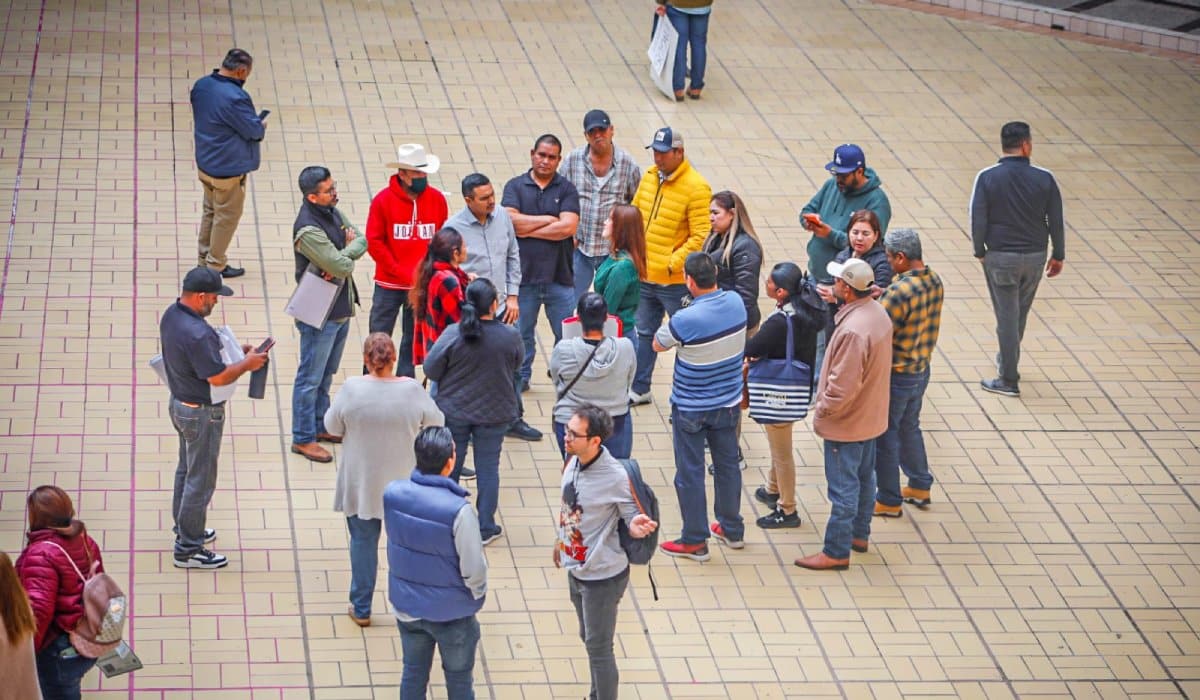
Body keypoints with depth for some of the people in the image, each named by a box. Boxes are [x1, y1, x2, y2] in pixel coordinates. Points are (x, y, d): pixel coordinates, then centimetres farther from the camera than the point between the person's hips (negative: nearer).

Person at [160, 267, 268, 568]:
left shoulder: (171, 315, -2)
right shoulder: (197, 334, -33)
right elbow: (218, 377, -27)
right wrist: (247, 364, -12)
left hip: (179, 403, 10)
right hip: (201, 413, -10)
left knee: (186, 469, 26)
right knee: (200, 479, 3)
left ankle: (185, 529, 42)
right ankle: (188, 549, 13)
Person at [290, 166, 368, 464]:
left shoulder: (332, 212, 1)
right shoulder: (308, 230, -28)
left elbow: (361, 240, -1)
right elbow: (342, 267, -29)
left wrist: (341, 259, -20)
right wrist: (348, 255, -7)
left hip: (341, 310, 9)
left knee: (326, 373, 22)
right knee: (311, 378, 3)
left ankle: (319, 425, 36)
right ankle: (303, 438, 13)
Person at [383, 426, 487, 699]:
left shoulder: (392, 494, -16)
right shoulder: (458, 510, -31)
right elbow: (474, 569, -21)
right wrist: (477, 594, 0)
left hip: (407, 605, 4)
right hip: (452, 613, -4)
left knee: (413, 674, 22)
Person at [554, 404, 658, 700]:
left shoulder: (615, 477, -28)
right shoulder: (573, 462, -6)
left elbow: (632, 514, -16)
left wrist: (637, 526, -38)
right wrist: (561, 540, 20)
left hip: (603, 575, -8)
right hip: (576, 569, 8)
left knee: (599, 648, 4)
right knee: (589, 640, 24)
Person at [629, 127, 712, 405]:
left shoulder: (696, 187, -17)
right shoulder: (649, 177, 5)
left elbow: (701, 236, -20)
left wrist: (673, 264, -22)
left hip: (676, 281, -7)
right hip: (645, 277, 7)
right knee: (644, 333, 19)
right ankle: (639, 389, 32)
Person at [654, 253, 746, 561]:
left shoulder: (685, 320, -29)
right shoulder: (736, 303, -10)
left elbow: (658, 345, -11)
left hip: (691, 408, -6)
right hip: (729, 403, 6)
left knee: (690, 472, 7)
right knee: (727, 464, 20)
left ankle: (695, 541, 15)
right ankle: (732, 529, 34)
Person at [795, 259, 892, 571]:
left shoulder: (853, 330, -33)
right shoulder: (877, 312, -2)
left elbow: (843, 385, -30)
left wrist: (822, 410, -13)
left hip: (847, 425, -10)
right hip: (870, 416, 10)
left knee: (843, 487, 1)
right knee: (864, 477, 23)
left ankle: (837, 552, 11)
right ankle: (859, 534, 39)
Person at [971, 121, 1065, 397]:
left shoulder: (987, 178, -12)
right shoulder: (1044, 179, -8)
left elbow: (978, 221, -11)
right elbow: (1056, 221, -2)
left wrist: (980, 252, 5)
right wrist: (1058, 255, 10)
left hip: (1000, 257, -2)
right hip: (1035, 257, 2)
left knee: (1007, 315, 5)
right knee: (1020, 312, 22)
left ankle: (1009, 380, 9)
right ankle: (1008, 360, 42)